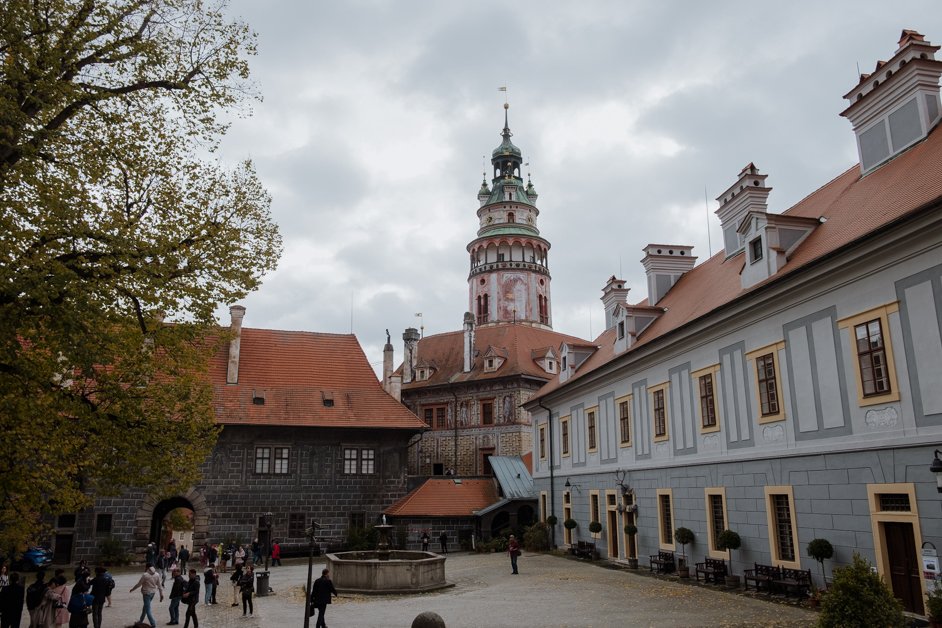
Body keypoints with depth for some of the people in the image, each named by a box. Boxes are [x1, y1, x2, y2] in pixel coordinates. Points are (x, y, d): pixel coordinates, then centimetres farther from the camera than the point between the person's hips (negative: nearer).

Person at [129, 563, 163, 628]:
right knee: (145, 606, 25)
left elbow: (139, 584, -8)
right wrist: (161, 594, 9)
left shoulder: (145, 575, -17)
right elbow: (159, 585, 4)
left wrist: (132, 589, 9)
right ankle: (141, 620, 41)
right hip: (153, 592, 7)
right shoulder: (156, 575, 1)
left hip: (146, 593, -7)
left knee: (148, 609, -2)